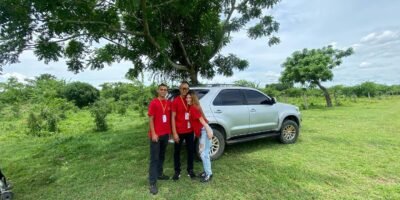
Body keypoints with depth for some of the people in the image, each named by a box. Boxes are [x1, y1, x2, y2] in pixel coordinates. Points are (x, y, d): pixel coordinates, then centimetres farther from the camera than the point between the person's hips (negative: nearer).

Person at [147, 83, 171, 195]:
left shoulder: (169, 103, 6)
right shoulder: (153, 103, -9)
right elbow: (151, 119, -11)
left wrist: (170, 131, 9)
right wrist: (153, 133, -15)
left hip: (166, 134, 6)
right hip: (156, 134, -6)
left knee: (162, 156, 18)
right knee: (154, 158, 0)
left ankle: (160, 174, 34)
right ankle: (152, 183, 7)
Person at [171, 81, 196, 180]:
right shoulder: (175, 101, -7)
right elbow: (173, 118, -8)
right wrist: (174, 133, -12)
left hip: (190, 131, 4)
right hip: (179, 131, -4)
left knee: (191, 150, 13)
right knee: (177, 151, 10)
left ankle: (190, 170, 31)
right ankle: (177, 171, 27)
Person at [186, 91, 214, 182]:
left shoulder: (193, 108, -12)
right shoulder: (192, 107, 14)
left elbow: (201, 119, -19)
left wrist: (208, 130, -22)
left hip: (204, 131, -10)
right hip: (202, 131, 10)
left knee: (204, 153, -4)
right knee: (202, 152, 18)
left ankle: (209, 174, 9)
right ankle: (206, 171, 31)